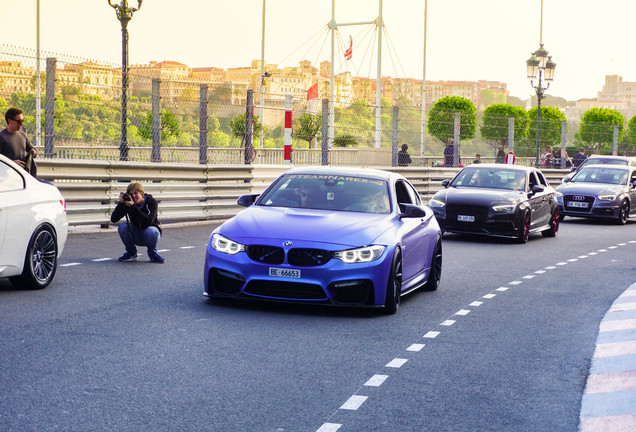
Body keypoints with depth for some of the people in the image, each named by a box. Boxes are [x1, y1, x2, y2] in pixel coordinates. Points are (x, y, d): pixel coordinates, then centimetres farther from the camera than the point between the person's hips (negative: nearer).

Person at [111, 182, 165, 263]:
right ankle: (131, 253, -4)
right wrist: (121, 203, -29)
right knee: (122, 226, -26)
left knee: (150, 231, -38)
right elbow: (113, 219, -18)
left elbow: (148, 222, -34)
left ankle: (153, 254, -7)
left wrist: (133, 206, -38)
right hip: (136, 236, 3)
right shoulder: (128, 203, -10)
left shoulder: (151, 202, -18)